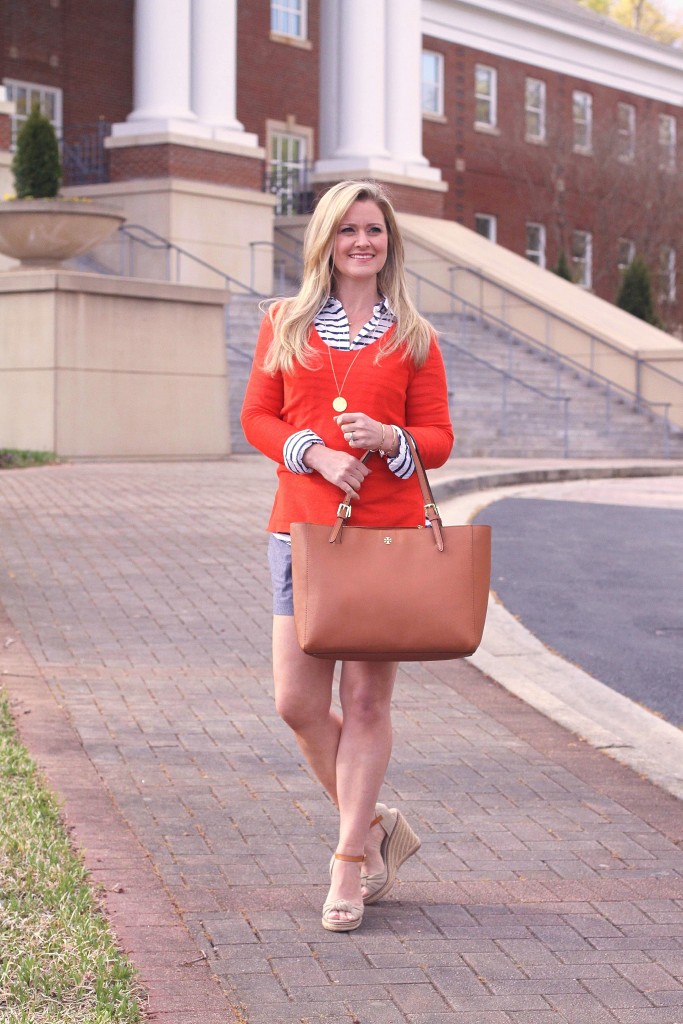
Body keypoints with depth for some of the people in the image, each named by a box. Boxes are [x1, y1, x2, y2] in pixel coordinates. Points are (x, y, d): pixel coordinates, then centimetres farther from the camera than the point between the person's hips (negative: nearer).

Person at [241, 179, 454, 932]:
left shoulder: (412, 336, 7)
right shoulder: (285, 324, 9)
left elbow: (439, 439, 6)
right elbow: (257, 417, 8)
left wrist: (390, 437, -15)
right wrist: (315, 453, -9)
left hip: (391, 530, -1)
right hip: (303, 529, 1)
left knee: (368, 700, 1)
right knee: (297, 702, -1)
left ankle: (350, 862, 13)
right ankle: (377, 826, 23)